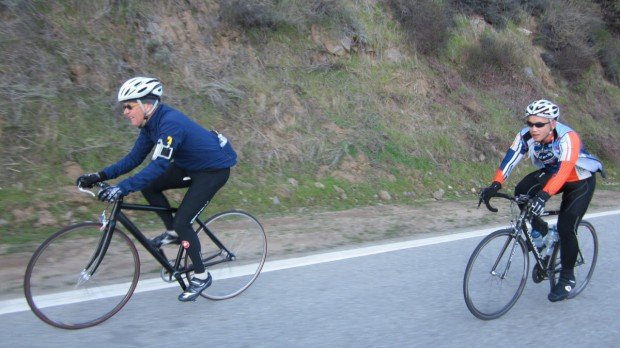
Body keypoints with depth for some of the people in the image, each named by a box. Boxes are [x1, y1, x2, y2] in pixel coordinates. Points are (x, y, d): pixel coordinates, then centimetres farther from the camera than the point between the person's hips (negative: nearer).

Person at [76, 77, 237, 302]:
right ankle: (173, 233, 14)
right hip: (191, 165, 9)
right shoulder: (150, 123, -1)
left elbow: (158, 165, -37)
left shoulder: (170, 122, -29)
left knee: (182, 222, -13)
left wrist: (122, 188, -43)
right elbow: (134, 158, 2)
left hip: (214, 169, -9)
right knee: (148, 186, -3)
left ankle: (201, 276, 6)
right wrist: (100, 176, -7)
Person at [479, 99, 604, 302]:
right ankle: (540, 231, 3)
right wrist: (495, 185, -43)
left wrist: (544, 196, -61)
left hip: (580, 181, -5)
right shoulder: (526, 135, -21)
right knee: (522, 191, -24)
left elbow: (564, 170, -47)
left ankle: (567, 279, 7)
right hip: (549, 173, 5)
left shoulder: (568, 138, -35)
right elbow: (510, 158, -29)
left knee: (565, 228, -14)